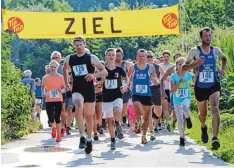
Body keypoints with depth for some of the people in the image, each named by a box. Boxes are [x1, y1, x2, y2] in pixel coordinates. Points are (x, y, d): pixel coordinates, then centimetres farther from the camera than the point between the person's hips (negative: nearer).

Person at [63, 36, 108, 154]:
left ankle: (89, 140, 31)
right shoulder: (69, 59, 5)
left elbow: (105, 72, -7)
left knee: (89, 116, 9)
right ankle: (82, 136, -28)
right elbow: (64, 69, 27)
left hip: (89, 91, 0)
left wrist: (94, 75, -25)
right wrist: (66, 83, 19)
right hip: (77, 90, 0)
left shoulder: (92, 58, -3)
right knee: (78, 106, -32)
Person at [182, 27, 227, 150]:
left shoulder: (216, 51, 1)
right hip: (200, 87, 0)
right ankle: (203, 127, 50)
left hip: (214, 86, 0)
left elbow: (224, 58, 25)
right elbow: (184, 68, -9)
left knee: (215, 109, -23)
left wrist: (222, 69, 6)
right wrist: (196, 63, -25)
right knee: (203, 113, 15)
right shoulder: (195, 51, -6)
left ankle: (215, 138, -27)